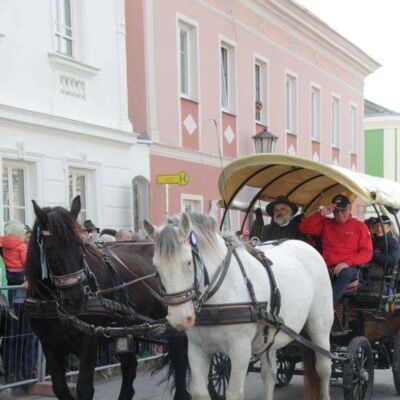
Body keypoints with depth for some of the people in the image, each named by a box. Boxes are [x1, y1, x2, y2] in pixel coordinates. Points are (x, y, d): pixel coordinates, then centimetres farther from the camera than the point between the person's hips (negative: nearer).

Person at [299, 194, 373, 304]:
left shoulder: (359, 226, 11)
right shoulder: (325, 223, 18)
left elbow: (367, 252, 4)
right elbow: (303, 228, 8)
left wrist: (347, 263, -12)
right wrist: (321, 214, -1)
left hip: (348, 269, -1)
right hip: (327, 268, 2)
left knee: (345, 274, -39)